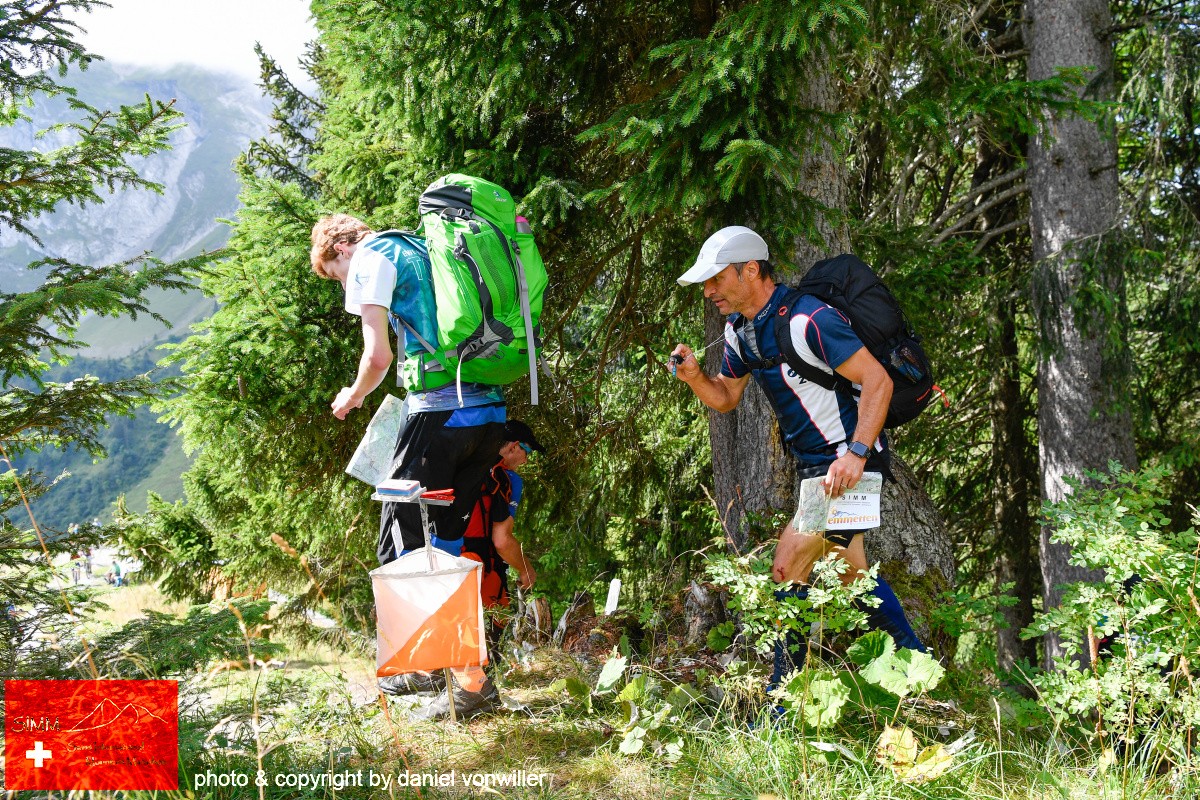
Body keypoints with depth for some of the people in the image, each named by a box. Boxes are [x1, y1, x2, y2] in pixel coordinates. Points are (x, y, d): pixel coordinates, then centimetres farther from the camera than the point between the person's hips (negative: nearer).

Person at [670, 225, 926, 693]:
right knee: (852, 575, 20)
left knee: (788, 567, -12)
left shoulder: (807, 319, -23)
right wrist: (694, 376, -7)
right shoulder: (739, 329, 4)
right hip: (814, 463, 9)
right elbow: (726, 397, 14)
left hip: (850, 462, -9)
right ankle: (916, 659, 38)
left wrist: (856, 455, -31)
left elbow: (878, 380, -25)